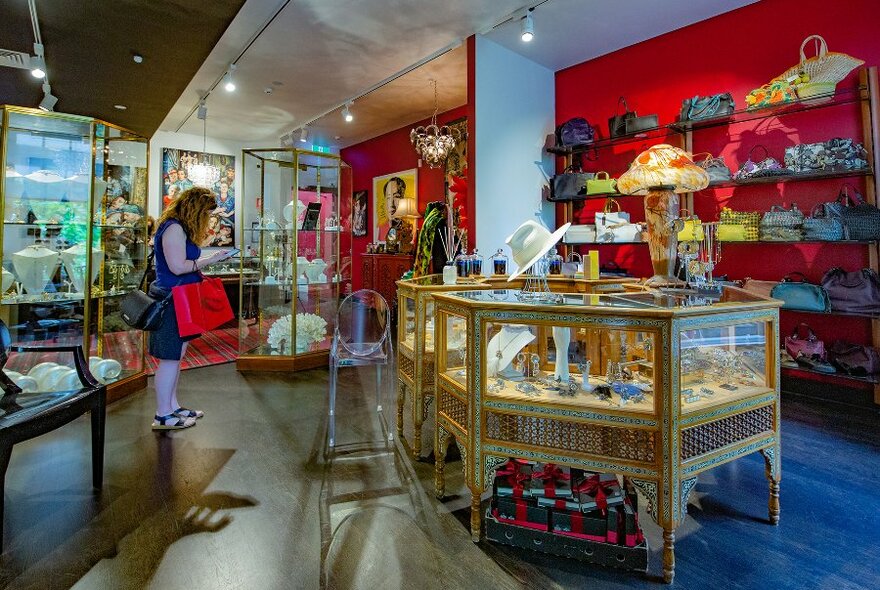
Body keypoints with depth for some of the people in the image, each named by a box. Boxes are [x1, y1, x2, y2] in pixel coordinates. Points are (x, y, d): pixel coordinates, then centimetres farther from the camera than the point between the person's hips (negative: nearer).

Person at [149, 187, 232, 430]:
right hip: (171, 299, -10)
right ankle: (163, 415, 6)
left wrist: (210, 258, 6)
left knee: (177, 355, 14)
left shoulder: (181, 228, 17)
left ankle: (172, 406, 25)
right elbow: (178, 266, -21)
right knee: (171, 358, -4)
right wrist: (210, 259, -14)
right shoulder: (173, 228, -14)